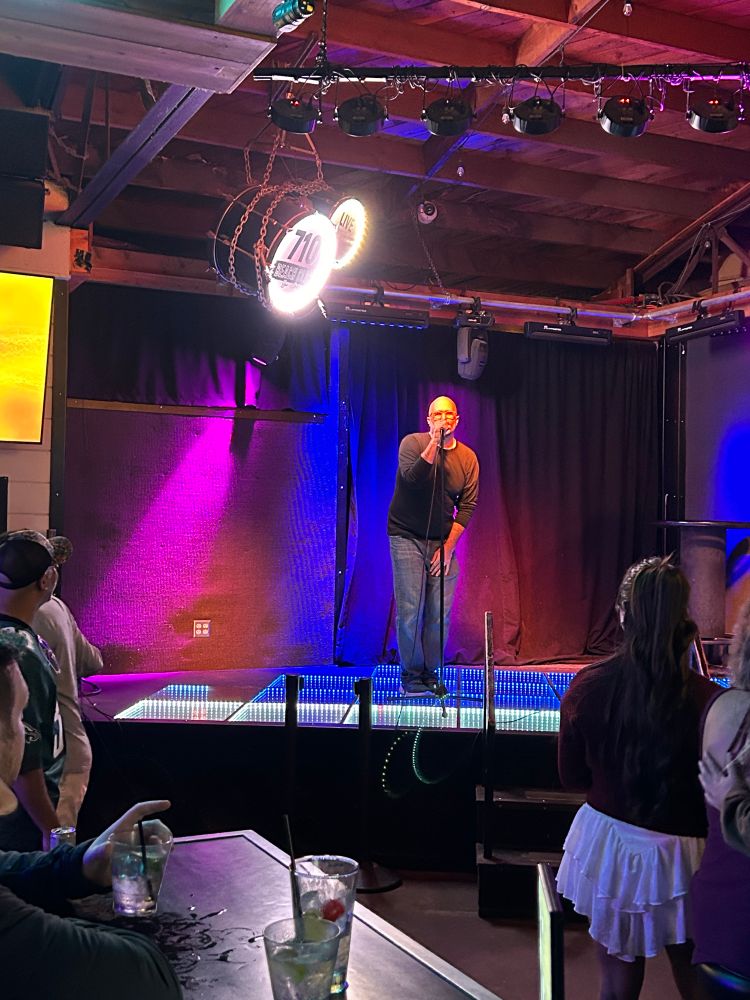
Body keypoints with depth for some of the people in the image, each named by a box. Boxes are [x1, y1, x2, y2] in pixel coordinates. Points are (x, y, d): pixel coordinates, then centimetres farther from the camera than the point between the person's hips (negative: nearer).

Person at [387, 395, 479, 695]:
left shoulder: (468, 458, 4)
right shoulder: (413, 443, -4)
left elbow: (467, 506, 2)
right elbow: (412, 476, -24)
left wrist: (448, 545, -5)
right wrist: (434, 442, -27)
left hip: (443, 541, 3)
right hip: (407, 536, -3)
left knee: (441, 613, -1)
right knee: (410, 609, -7)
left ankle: (430, 673, 13)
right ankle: (411, 675, 5)